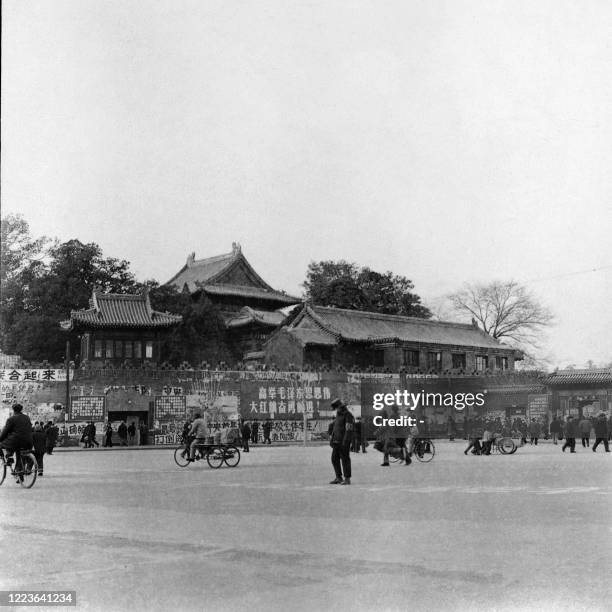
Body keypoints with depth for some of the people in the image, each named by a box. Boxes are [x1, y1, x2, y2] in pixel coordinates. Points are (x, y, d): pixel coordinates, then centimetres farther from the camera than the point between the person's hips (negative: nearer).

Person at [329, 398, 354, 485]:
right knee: (334, 459, 8)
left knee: (345, 459, -5)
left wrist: (345, 442, -23)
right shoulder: (338, 415, 17)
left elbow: (349, 430, -18)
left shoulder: (348, 415, -11)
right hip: (336, 442, 9)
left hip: (344, 442, -9)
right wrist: (331, 440, 18)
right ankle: (338, 478, 16)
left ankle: (347, 479, 1)